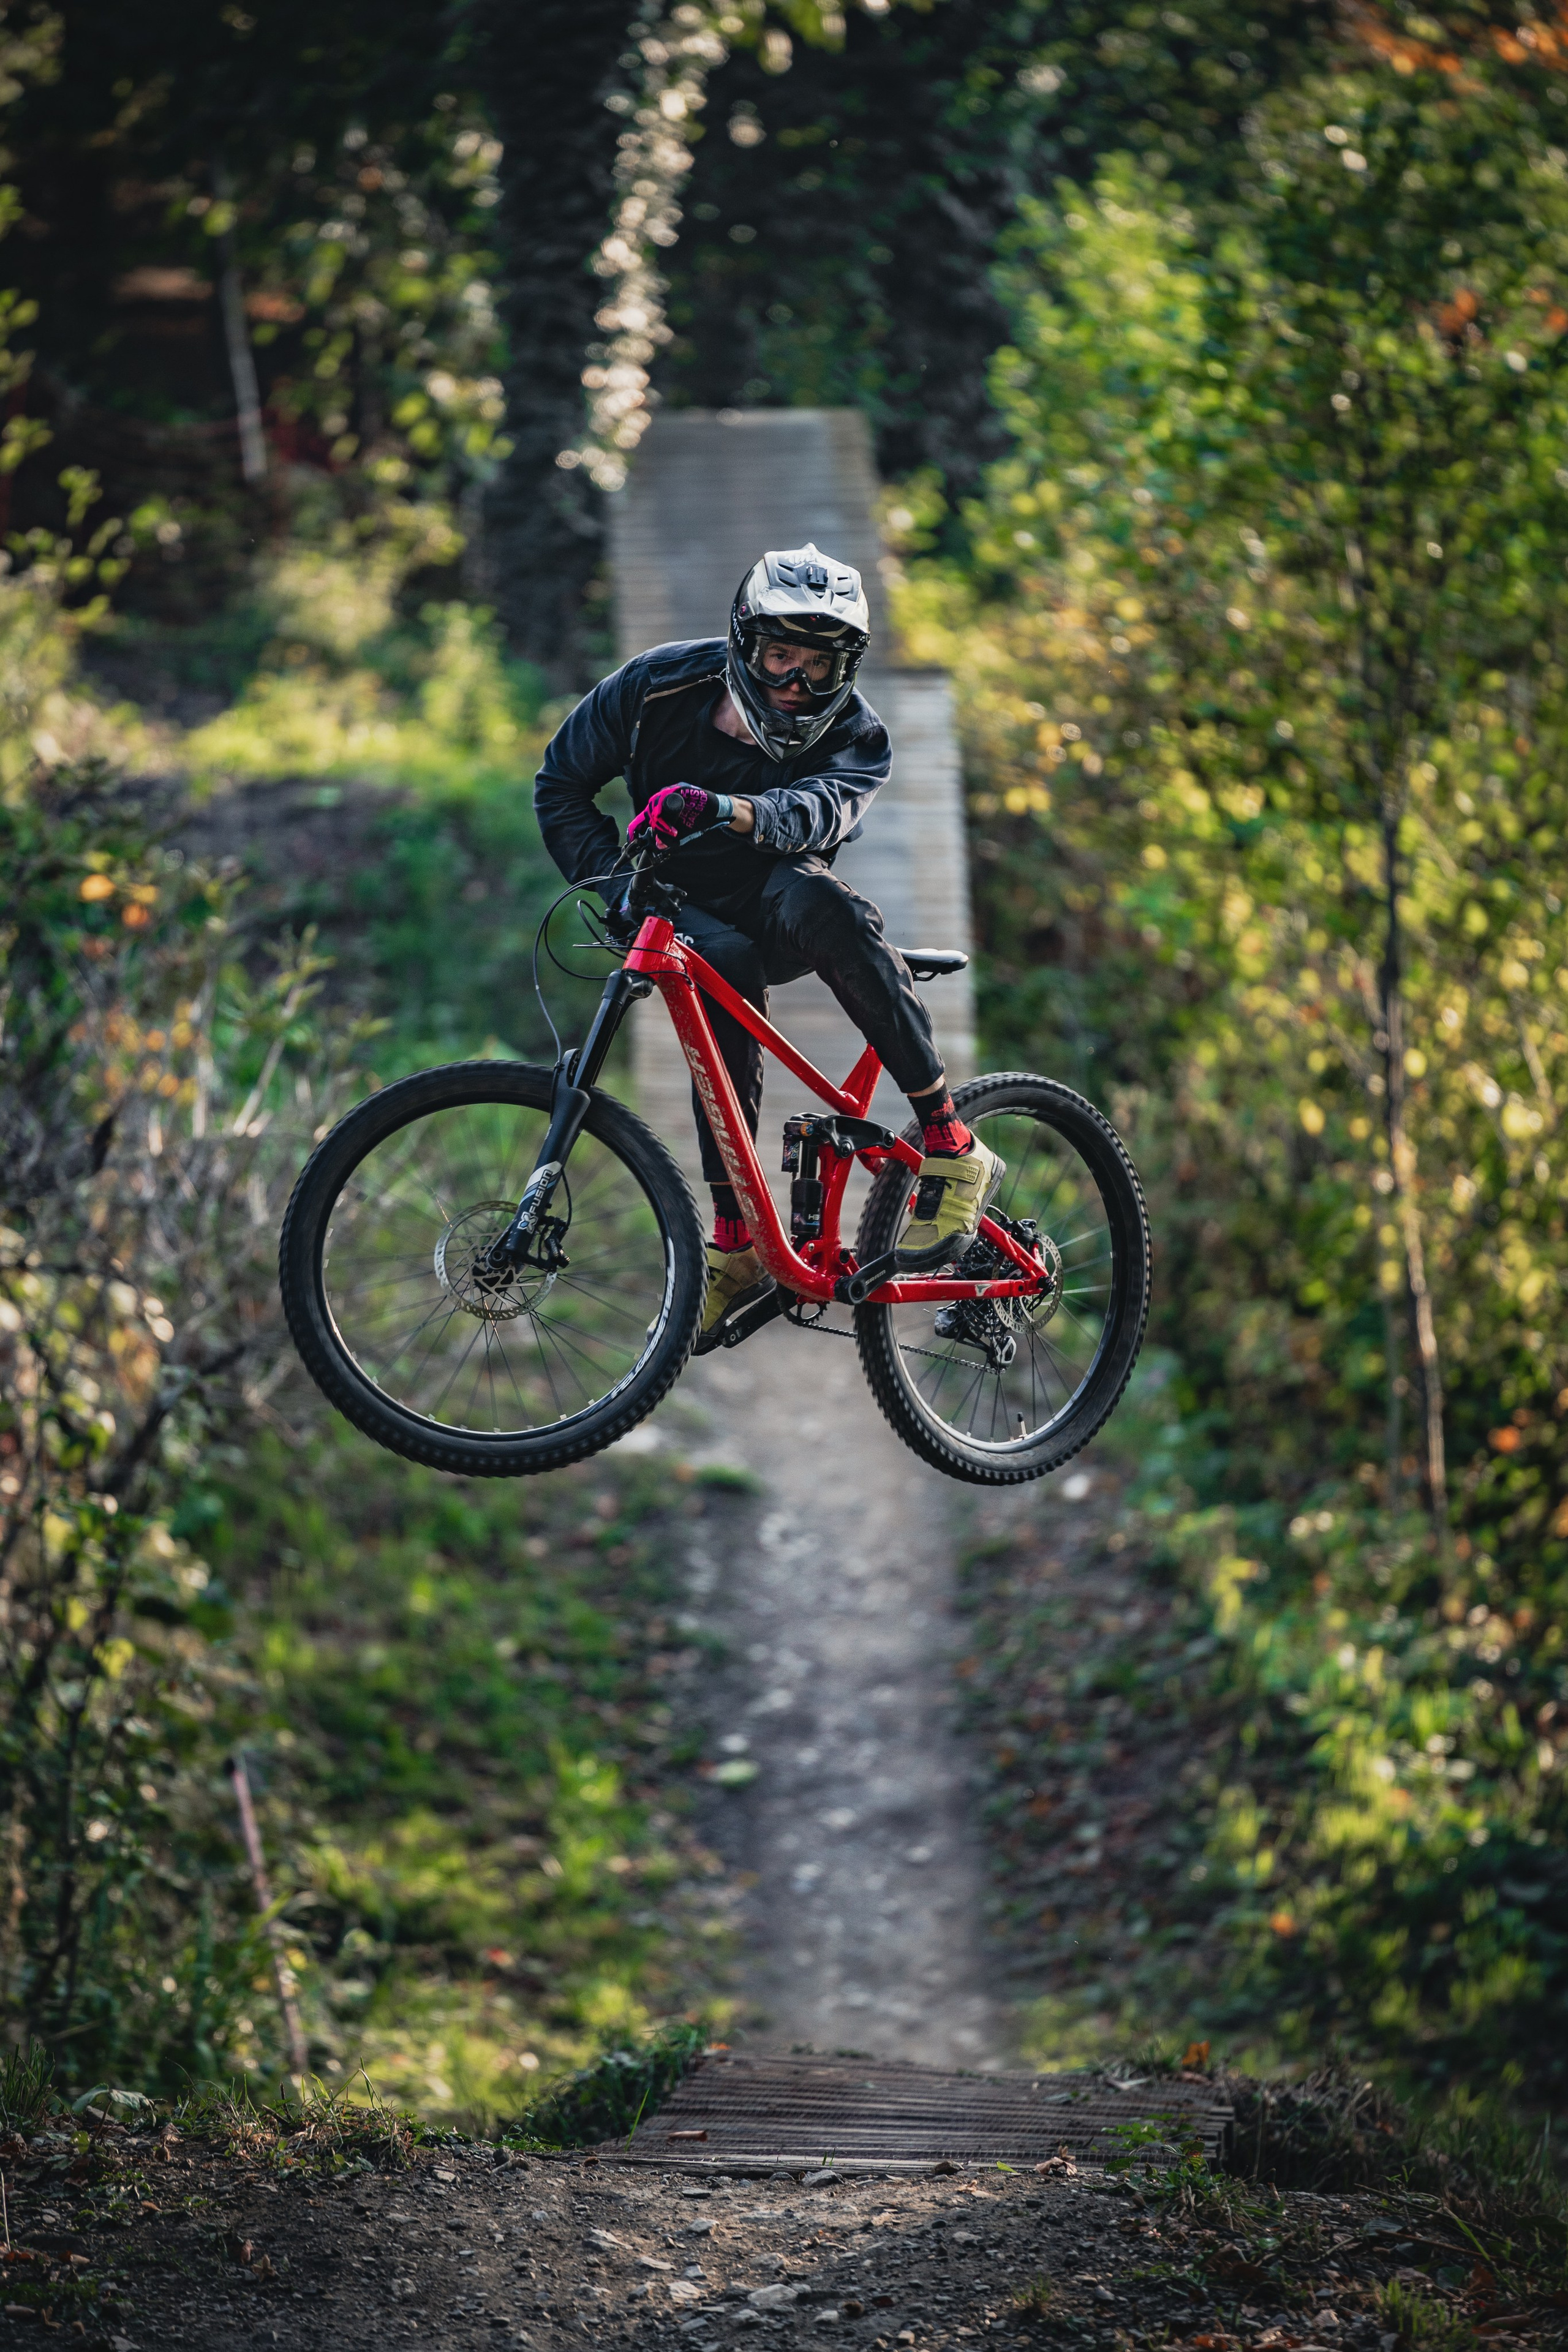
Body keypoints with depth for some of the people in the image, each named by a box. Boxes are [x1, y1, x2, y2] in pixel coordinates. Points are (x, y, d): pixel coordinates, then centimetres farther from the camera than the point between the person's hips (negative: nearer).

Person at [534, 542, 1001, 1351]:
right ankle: (736, 1244, -32)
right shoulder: (660, 686, -13)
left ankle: (951, 1144, -32)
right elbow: (560, 785, -1)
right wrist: (617, 887, -17)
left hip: (772, 898, 0)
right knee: (723, 964, -38)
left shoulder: (853, 736, -17)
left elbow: (819, 812, -41)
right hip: (686, 916, 0)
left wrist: (725, 811, -62)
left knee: (817, 900, -39)